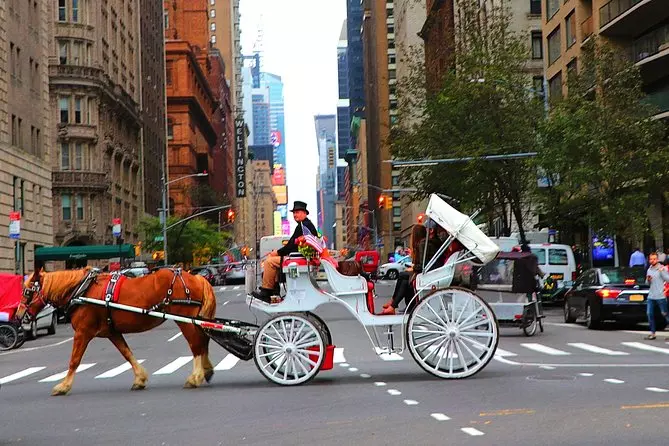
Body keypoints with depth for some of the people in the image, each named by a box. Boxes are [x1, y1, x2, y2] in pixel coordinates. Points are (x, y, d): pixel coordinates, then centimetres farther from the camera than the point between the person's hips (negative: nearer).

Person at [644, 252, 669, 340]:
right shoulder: (649, 269, 15)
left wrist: (662, 271, -21)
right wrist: (648, 280, 2)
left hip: (660, 296, -7)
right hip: (651, 296, 7)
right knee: (649, 314, 4)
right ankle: (652, 333, 11)